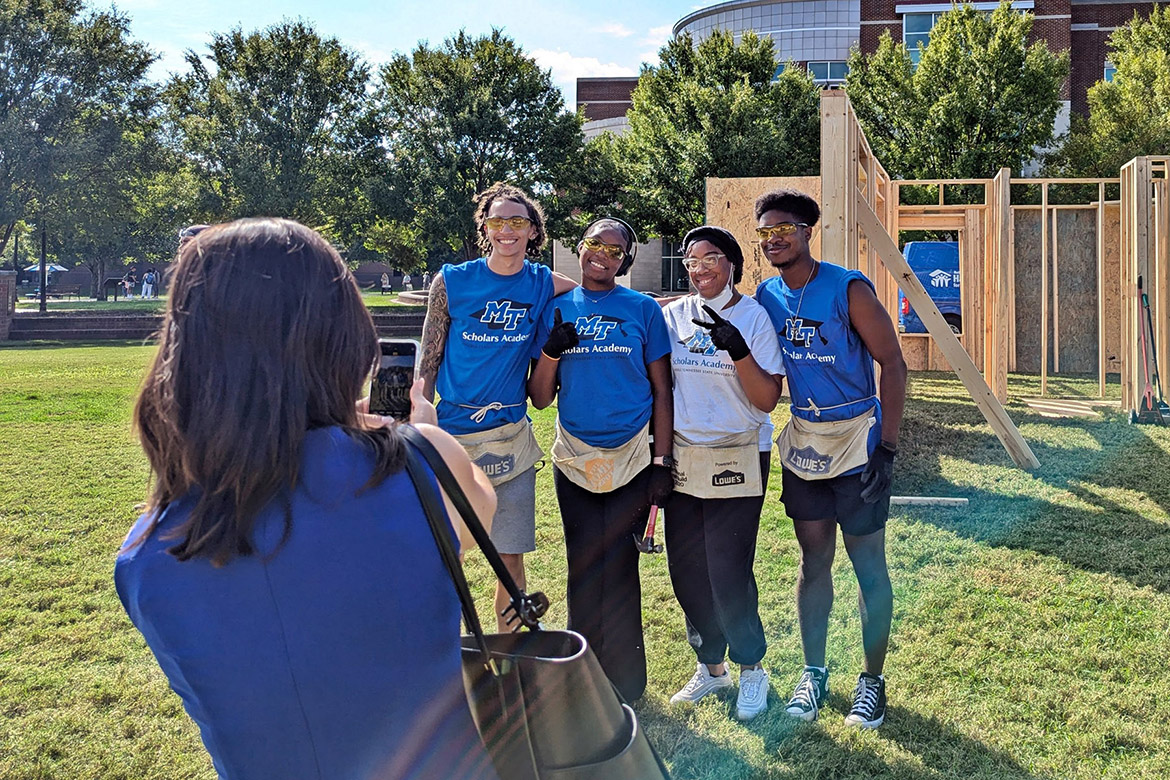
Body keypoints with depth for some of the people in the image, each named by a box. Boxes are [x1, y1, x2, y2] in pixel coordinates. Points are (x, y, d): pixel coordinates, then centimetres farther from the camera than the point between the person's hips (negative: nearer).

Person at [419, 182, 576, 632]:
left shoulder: (544, 285, 4)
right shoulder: (451, 282, 0)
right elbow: (428, 362, 3)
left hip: (511, 438, 1)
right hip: (452, 435, -1)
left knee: (511, 556, 6)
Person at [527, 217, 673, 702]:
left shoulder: (642, 309, 2)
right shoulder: (558, 311, 8)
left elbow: (662, 391, 3)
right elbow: (539, 399, 7)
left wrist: (662, 461, -3)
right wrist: (552, 351, -11)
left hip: (630, 460, -2)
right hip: (573, 459, 2)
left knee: (618, 571, -1)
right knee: (584, 569, 7)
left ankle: (625, 685, 12)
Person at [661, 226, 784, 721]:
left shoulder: (753, 317, -4)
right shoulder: (673, 316, 6)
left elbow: (767, 399, -11)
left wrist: (738, 349, -25)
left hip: (738, 461, -4)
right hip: (682, 458, 4)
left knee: (729, 571, -7)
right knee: (686, 570, 7)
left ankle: (751, 670, 16)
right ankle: (710, 667, 27)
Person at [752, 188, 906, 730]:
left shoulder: (848, 289, -12)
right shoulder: (765, 298, 4)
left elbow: (893, 364, -12)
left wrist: (886, 446, -17)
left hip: (857, 441, -4)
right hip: (801, 444, 5)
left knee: (869, 565, 3)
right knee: (813, 559, 13)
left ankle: (872, 680, 18)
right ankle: (814, 671, 25)